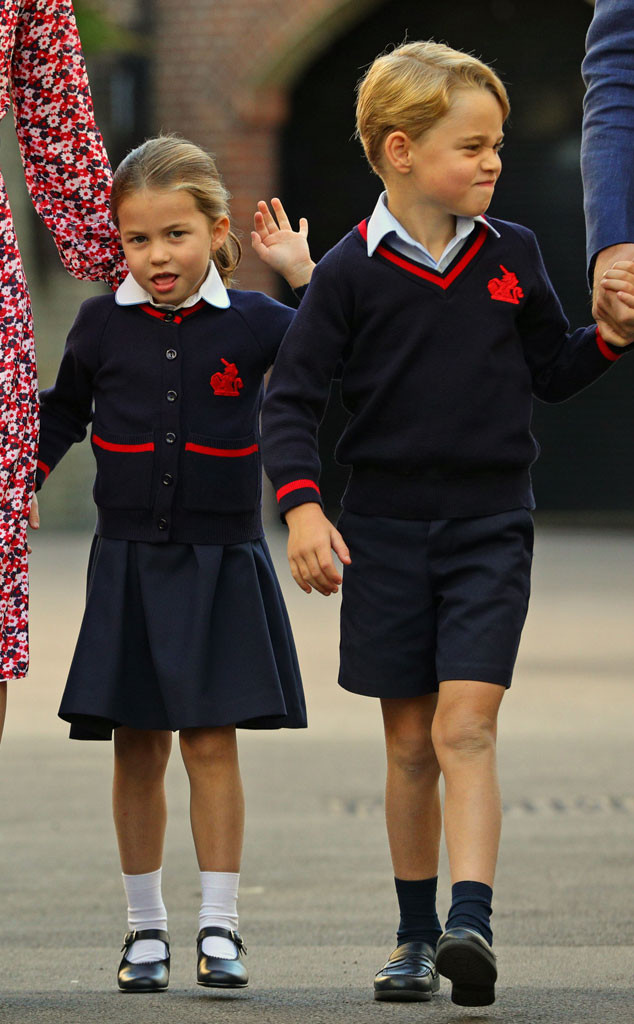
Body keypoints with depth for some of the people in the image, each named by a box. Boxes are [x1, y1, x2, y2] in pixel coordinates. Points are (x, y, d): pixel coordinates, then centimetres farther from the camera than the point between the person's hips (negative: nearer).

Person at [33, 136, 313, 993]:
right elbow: (62, 415, 18)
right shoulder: (103, 326, 3)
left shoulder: (251, 323, -2)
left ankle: (220, 927, 0)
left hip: (221, 564, -2)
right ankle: (145, 925, 15)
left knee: (211, 741, -4)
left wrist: (305, 273, -9)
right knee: (138, 747, 5)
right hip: (128, 564, 2)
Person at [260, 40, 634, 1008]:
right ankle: (416, 936, 18)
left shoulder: (513, 255, 3)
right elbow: (290, 396, -2)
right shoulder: (353, 269, -4)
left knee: (465, 728, -14)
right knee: (410, 743, 7)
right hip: (385, 529, 0)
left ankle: (471, 920, -23)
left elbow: (553, 371, 15)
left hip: (490, 527, 0)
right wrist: (302, 505, -13)